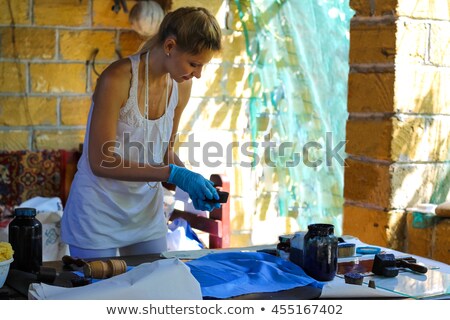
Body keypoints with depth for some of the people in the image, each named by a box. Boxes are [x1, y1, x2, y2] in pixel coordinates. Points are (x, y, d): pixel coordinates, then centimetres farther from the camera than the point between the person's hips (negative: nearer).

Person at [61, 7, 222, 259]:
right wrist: (174, 174, -29)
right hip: (100, 213, -6)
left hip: (147, 211, 6)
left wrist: (192, 181, -11)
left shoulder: (181, 86, -3)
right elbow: (100, 161, -23)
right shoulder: (118, 79, -22)